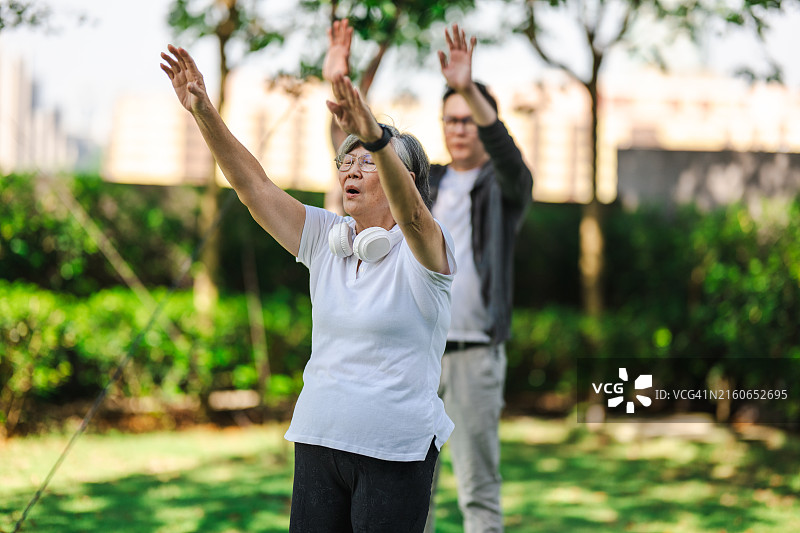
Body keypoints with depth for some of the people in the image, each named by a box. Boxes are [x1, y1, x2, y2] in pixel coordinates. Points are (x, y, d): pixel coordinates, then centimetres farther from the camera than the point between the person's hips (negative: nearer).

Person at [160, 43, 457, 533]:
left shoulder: (424, 249, -8)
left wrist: (377, 138, -48)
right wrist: (203, 112, -9)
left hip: (395, 450, -5)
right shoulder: (326, 239, 8)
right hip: (319, 439, 5)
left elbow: (410, 213, -31)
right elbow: (255, 186, 3)